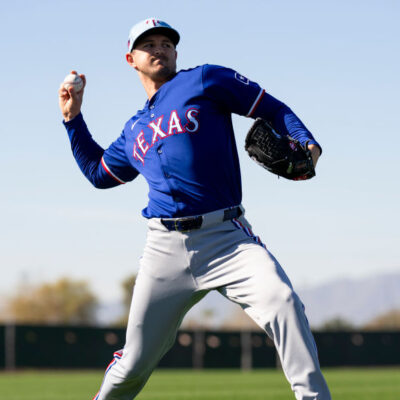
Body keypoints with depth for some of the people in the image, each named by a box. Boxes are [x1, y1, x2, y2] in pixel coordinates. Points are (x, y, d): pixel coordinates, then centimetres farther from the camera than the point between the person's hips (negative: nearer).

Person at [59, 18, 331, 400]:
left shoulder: (205, 81, 8)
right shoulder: (134, 131, 22)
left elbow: (274, 110, 5)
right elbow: (98, 172, 37)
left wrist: (307, 145, -13)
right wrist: (72, 118, 31)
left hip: (226, 237, -4)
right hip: (166, 249, 4)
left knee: (280, 299, -31)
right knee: (134, 362, 6)